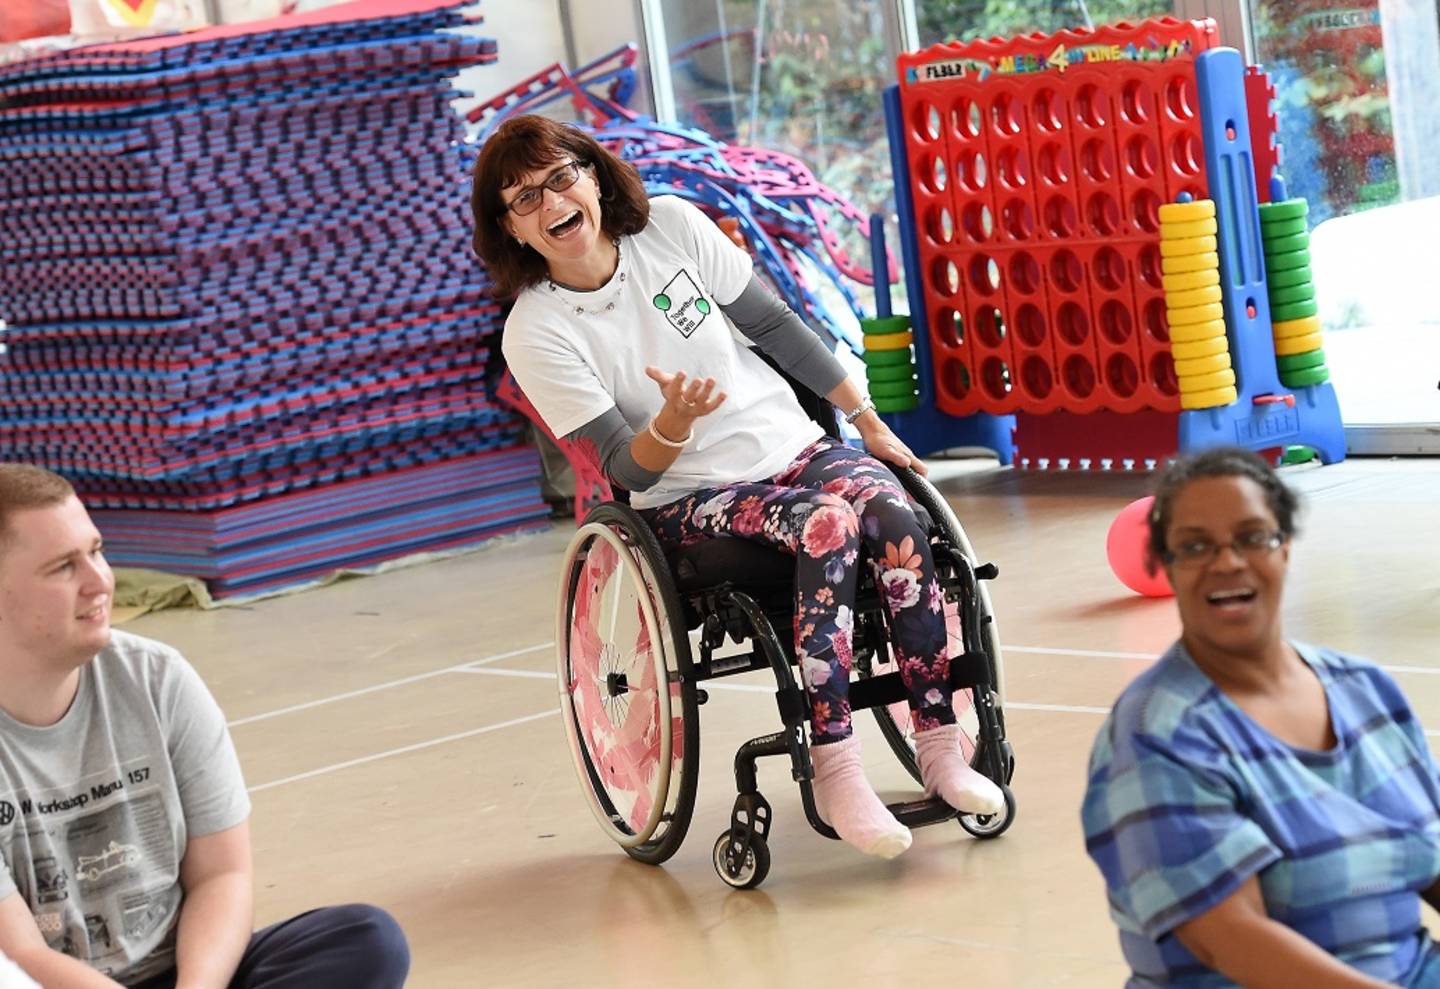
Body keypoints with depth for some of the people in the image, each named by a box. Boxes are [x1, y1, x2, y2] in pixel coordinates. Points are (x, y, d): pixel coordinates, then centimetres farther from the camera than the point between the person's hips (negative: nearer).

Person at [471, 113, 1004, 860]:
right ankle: (834, 773, -33)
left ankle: (940, 747, -24)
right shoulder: (536, 334, -11)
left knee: (892, 512, -28)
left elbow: (774, 325, 8)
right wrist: (674, 422, -33)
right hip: (690, 500, -3)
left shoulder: (670, 225, -2)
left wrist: (868, 421, 8)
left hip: (795, 448, 4)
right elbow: (628, 471, -11)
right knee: (827, 523, -34)